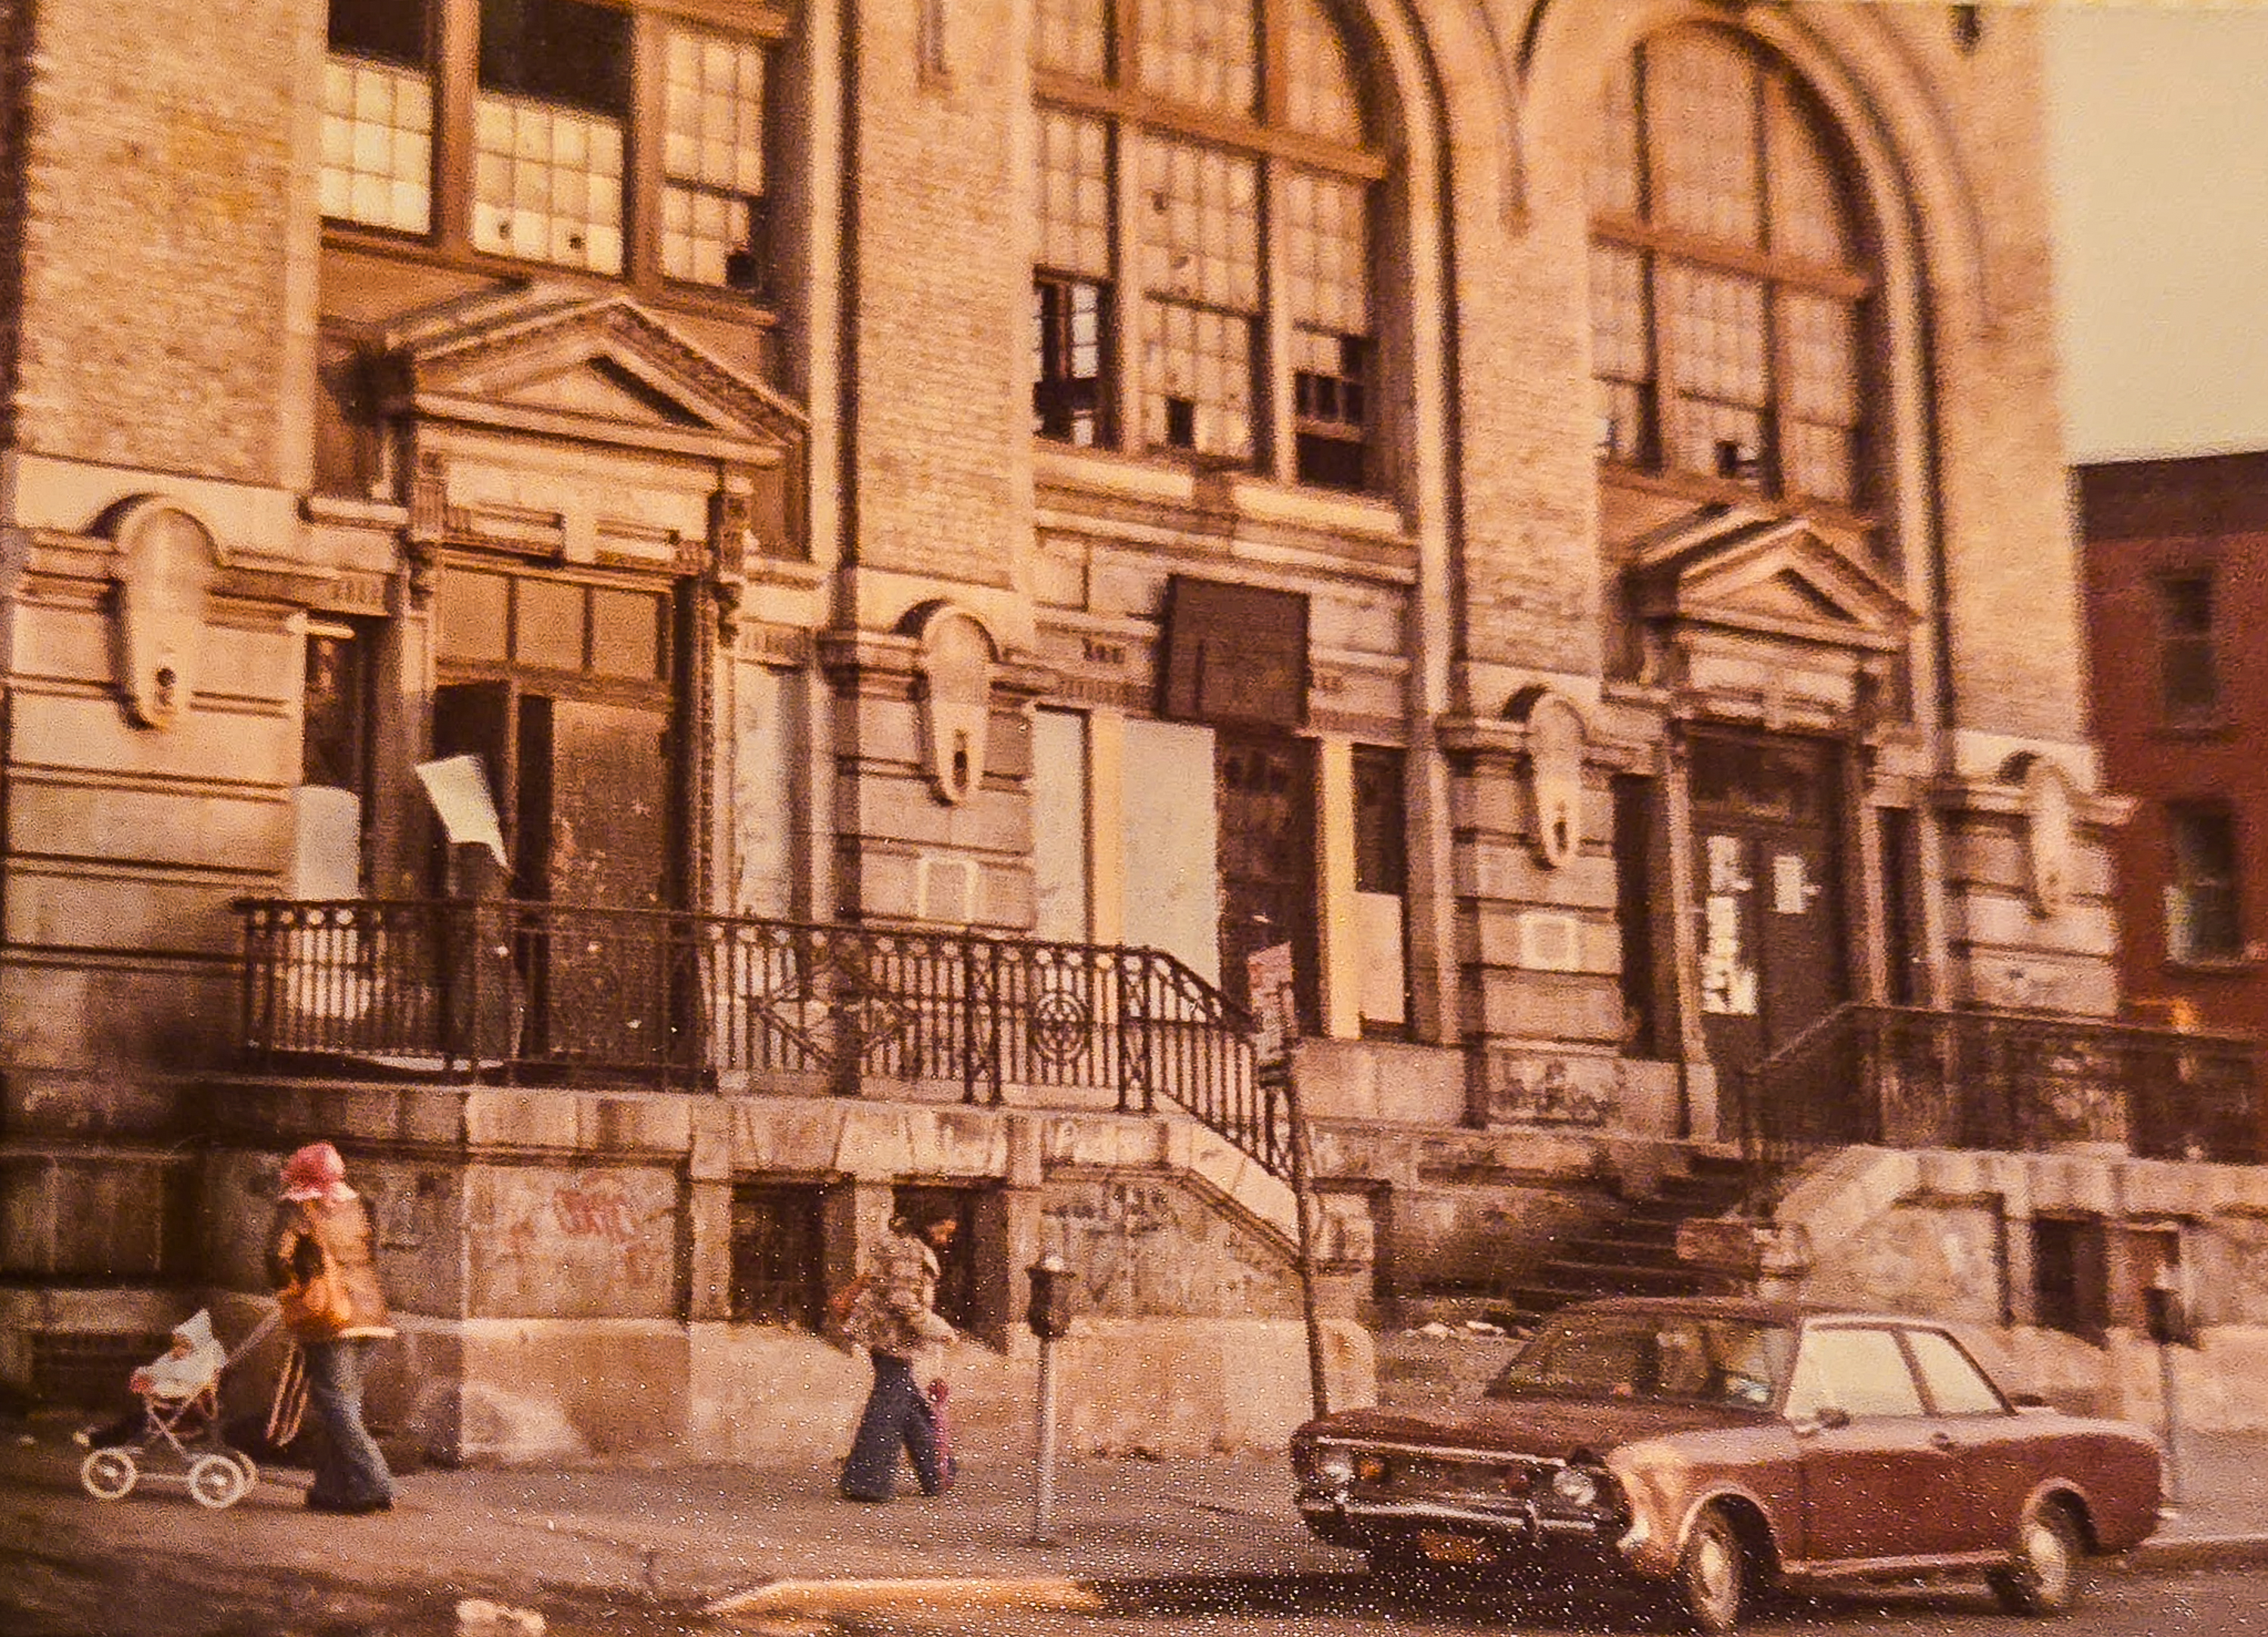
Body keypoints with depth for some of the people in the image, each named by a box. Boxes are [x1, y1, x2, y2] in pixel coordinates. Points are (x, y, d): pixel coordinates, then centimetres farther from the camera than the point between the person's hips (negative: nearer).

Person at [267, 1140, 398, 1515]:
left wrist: (291, 1290, 0)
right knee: (346, 1400, 15)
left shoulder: (296, 1209, -5)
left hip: (329, 1320, -7)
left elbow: (278, 1254, -15)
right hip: (368, 1312, 7)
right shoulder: (353, 1204, 13)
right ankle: (331, 1488, 20)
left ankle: (375, 1487, -11)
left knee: (335, 1405, -4)